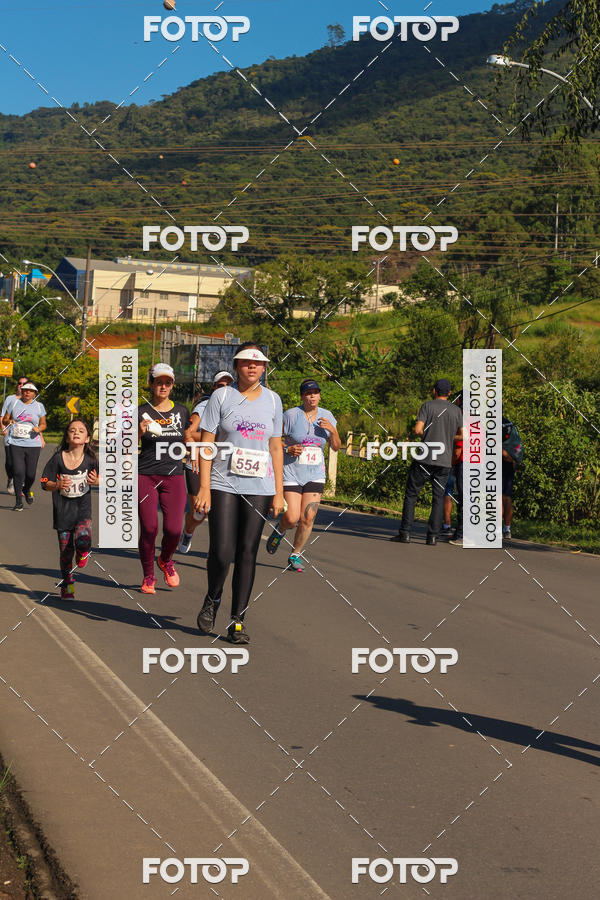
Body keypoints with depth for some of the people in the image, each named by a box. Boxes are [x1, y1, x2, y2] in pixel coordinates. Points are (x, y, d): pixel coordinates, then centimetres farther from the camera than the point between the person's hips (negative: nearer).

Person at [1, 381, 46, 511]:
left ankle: (27, 490, 33)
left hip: (33, 444, 1)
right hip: (16, 443, 0)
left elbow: (43, 424, 15)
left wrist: (39, 429, -7)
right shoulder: (14, 403, 8)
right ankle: (18, 502, -2)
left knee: (31, 474, -1)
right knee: (18, 472, -11)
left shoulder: (39, 406, 8)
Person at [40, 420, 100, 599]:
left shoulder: (90, 459, -5)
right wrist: (58, 485, -22)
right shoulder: (58, 458, -8)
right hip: (63, 511, 0)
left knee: (83, 539, -26)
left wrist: (96, 481, -12)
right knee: (65, 551, 5)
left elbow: (98, 479, 11)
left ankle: (82, 553, 12)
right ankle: (67, 586, 25)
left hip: (83, 509, 0)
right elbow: (45, 483, -2)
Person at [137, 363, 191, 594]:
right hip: (145, 476, -2)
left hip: (174, 477, 2)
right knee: (149, 529, -6)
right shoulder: (141, 412, 1)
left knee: (173, 529, -9)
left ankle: (165, 561, 24)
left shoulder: (182, 411, 10)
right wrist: (139, 432, -18)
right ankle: (148, 576, 14)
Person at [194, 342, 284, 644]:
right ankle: (212, 601, 20)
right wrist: (204, 487, -8)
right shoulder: (221, 396, 1)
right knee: (221, 552, -10)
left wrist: (279, 492, 9)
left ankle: (237, 621, 9)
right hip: (224, 485, -2)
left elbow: (276, 448, 13)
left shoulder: (273, 400, 10)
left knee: (247, 553, 1)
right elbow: (206, 443, -1)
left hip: (259, 488, 2)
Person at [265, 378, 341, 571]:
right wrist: (288, 449, -19)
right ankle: (280, 529, 26)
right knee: (292, 519, -11)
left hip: (315, 475, 3)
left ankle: (295, 555, 15)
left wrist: (332, 430, -8)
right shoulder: (290, 415, -7)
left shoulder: (326, 416, 6)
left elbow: (336, 447, 11)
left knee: (308, 518, -4)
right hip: (291, 473, -3)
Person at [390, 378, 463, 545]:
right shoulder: (456, 411, 7)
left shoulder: (428, 406, -2)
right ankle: (432, 536, 0)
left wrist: (425, 434, 10)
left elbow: (417, 430, -12)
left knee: (411, 494, 5)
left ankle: (405, 532, 0)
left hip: (425, 458, -3)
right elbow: (463, 436, 7)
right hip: (445, 460, 3)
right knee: (438, 497, 7)